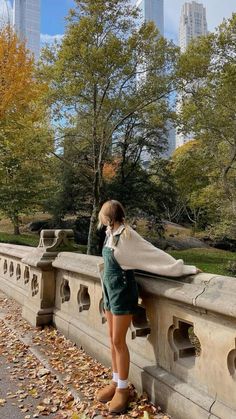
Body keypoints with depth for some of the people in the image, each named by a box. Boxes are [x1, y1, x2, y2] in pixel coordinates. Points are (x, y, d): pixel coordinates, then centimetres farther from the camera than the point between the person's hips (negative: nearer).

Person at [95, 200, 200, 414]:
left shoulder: (126, 235, -21)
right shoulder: (110, 233, 3)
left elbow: (154, 254, -20)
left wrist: (184, 268, -19)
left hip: (122, 290, -8)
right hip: (110, 290, 8)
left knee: (119, 341, 2)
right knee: (113, 340, 16)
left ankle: (123, 388, 20)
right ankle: (115, 382, 31)